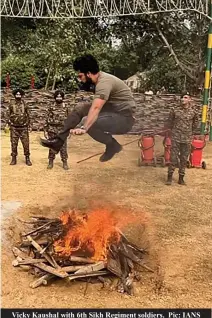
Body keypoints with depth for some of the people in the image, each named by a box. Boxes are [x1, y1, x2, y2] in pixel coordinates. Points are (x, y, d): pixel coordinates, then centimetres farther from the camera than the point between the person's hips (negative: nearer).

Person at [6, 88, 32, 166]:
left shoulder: (24, 104, 4)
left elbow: (28, 115, 9)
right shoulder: (11, 104, 2)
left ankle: (27, 158, 11)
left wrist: (29, 125, 6)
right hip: (14, 128, 0)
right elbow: (8, 115, 4)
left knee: (26, 143, 0)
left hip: (24, 127, 0)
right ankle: (14, 159, 14)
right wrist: (8, 124, -2)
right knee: (14, 144, 4)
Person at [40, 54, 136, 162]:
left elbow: (95, 108, -37)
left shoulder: (104, 82, -23)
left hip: (124, 118, -9)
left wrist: (84, 128, -46)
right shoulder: (101, 78, 7)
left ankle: (113, 145, -5)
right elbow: (97, 106, 21)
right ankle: (58, 141, 2)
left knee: (89, 122, -29)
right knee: (80, 107, 3)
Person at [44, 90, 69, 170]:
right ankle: (50, 162, 16)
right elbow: (47, 118, 3)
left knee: (63, 147, 2)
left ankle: (65, 162, 11)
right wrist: (45, 128, -1)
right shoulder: (51, 107, 1)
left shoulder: (66, 107, 4)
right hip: (52, 130, 0)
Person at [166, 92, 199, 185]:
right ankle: (170, 177, 10)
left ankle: (181, 178, 17)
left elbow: (195, 125, 13)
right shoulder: (175, 111, -2)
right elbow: (169, 123, 10)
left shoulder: (193, 112, 0)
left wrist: (190, 134, 12)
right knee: (173, 157, 0)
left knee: (184, 159, 7)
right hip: (176, 138, -1)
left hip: (187, 139, 1)